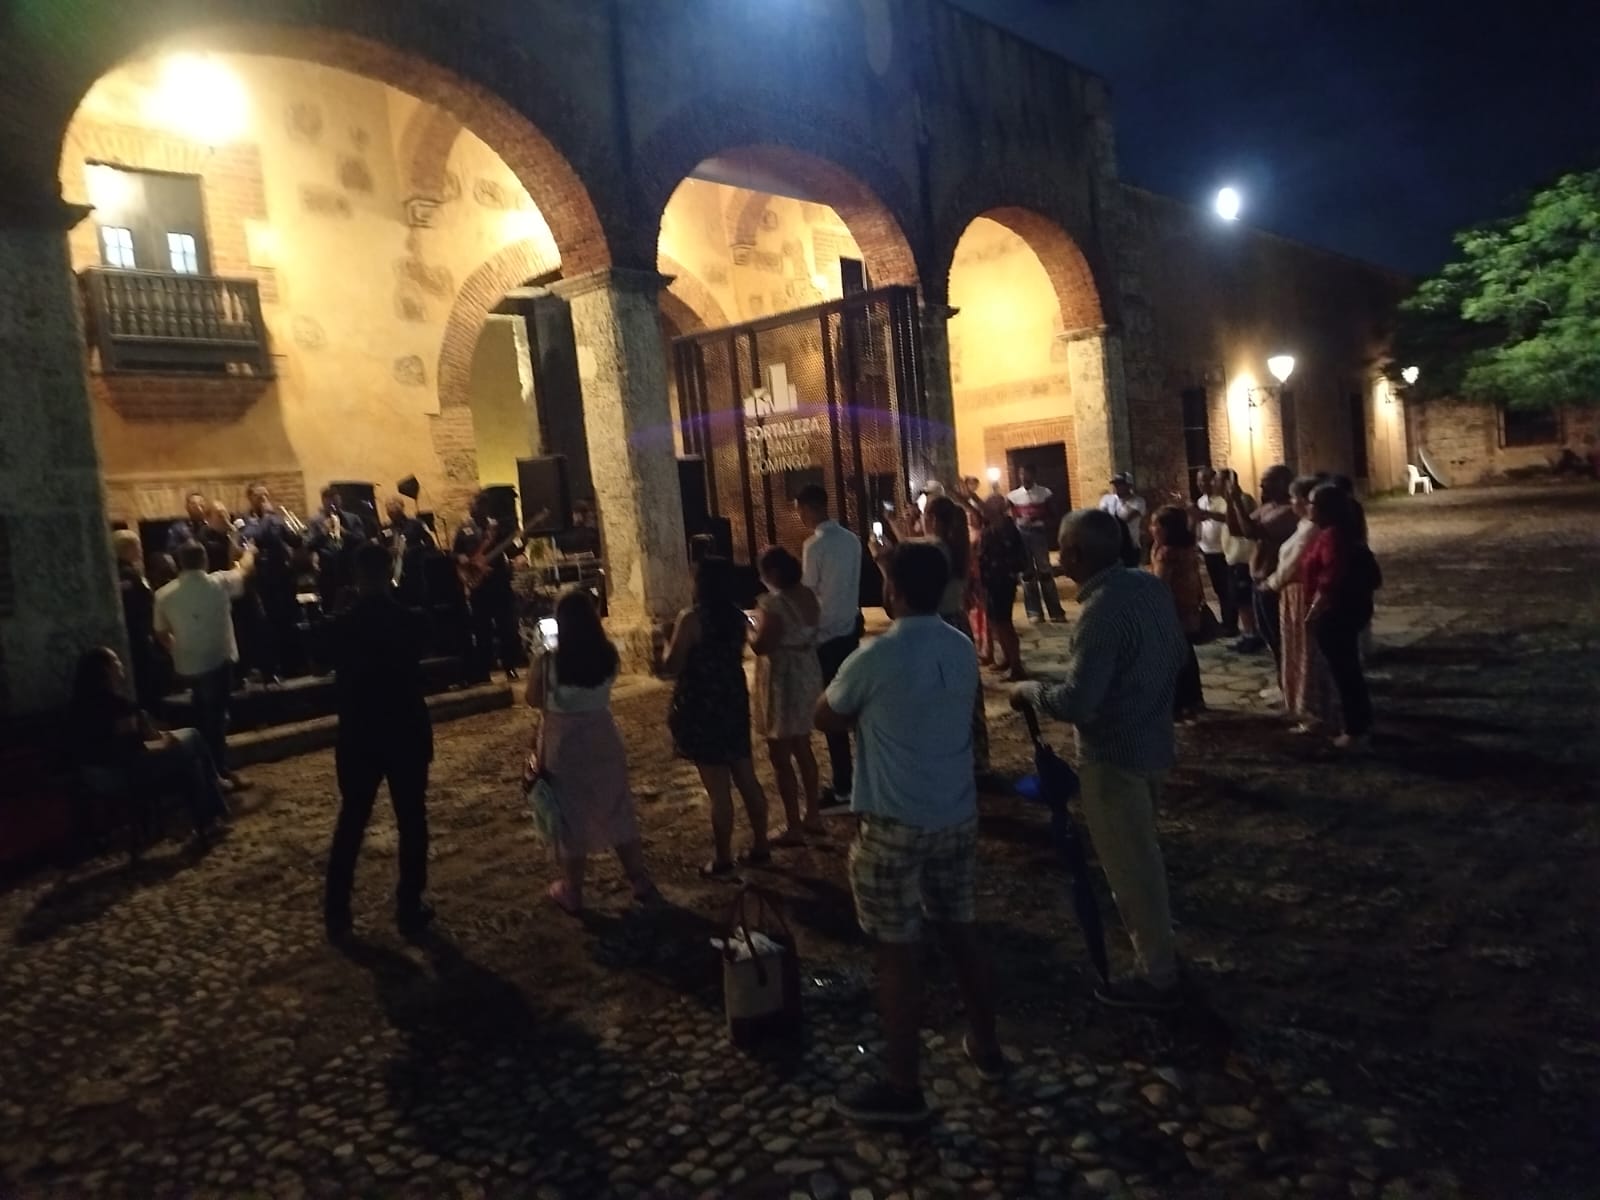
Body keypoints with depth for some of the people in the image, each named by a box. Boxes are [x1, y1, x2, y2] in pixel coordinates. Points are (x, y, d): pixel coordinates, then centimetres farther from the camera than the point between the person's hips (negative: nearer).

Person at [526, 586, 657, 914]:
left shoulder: (546, 659, -19)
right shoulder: (608, 654, -9)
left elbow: (533, 700, -6)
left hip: (563, 746, -3)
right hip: (603, 739, 3)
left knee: (571, 818, 12)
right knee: (618, 812, 16)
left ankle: (572, 893, 26)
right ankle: (641, 882, 24)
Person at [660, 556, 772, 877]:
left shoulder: (691, 619, -16)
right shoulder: (738, 617, 4)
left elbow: (671, 667, -13)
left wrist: (670, 643, 4)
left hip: (702, 707, -7)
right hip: (734, 702, 7)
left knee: (718, 788, 0)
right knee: (746, 779, 15)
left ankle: (723, 860, 9)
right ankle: (760, 847, 24)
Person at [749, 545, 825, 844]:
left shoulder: (774, 603, -21)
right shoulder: (808, 596, 6)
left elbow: (760, 646, -23)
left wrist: (749, 626, -5)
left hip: (783, 681, -9)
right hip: (807, 676, 9)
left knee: (780, 755, 1)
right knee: (802, 748, 20)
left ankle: (794, 828, 7)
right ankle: (813, 816, 29)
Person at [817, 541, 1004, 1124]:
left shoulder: (875, 658, -19)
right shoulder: (962, 650, 2)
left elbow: (826, 718, -3)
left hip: (895, 824, -7)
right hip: (957, 815, 7)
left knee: (897, 952, 4)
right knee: (960, 931, 21)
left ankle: (902, 1087, 15)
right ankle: (985, 1046, 37)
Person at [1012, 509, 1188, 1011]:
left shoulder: (1102, 611, -29)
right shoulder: (1150, 585, -2)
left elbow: (1075, 703, -32)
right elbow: (1178, 654, 12)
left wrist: (1029, 692, -14)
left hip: (1113, 754, -10)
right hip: (1152, 740, 10)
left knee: (1129, 863, 7)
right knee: (1140, 851, 30)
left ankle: (1158, 977, 22)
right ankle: (1152, 932, 52)